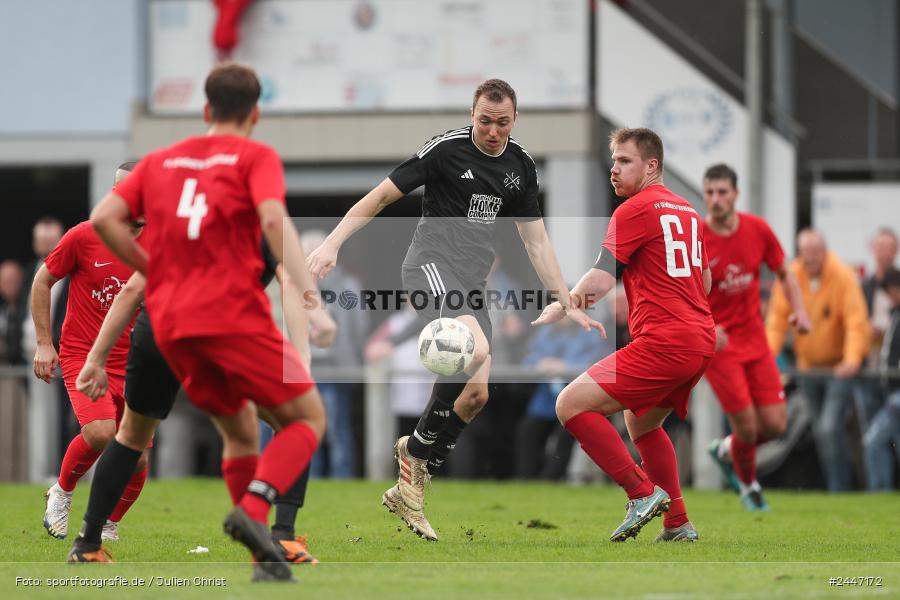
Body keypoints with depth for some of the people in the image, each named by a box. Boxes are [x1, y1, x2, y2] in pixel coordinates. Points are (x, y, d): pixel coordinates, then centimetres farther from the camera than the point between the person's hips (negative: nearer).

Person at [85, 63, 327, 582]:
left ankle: (265, 557, 7)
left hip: (170, 325, 6)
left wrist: (156, 271, 17)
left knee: (241, 430, 19)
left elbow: (104, 218, 7)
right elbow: (274, 220, -14)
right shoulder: (256, 157, 4)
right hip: (233, 314, -6)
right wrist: (309, 292, -23)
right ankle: (252, 511, -22)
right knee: (308, 416, 3)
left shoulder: (161, 161, 19)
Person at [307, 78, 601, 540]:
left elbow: (537, 243, 17)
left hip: (471, 283, 7)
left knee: (476, 393, 0)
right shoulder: (446, 149, -7)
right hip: (432, 264, -7)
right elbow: (381, 196, -4)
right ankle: (415, 452, -12)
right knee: (475, 351, -32)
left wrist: (568, 306, 12)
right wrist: (331, 244, -12)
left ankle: (407, 491, 13)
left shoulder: (520, 166, 11)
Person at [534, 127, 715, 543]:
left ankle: (643, 493, -13)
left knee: (571, 405, -11)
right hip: (701, 340, 10)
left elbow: (599, 281, -14)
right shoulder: (686, 211, 19)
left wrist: (547, 317, -9)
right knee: (641, 422, 29)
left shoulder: (635, 210, -7)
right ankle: (678, 524, 27)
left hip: (662, 343, -10)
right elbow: (704, 282, 29)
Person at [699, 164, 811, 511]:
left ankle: (727, 451, 32)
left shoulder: (757, 230, -3)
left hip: (754, 338, 4)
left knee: (775, 425, 1)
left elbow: (784, 274, 12)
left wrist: (798, 310, -5)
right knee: (747, 426, -9)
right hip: (716, 340, -4)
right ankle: (748, 486, 21)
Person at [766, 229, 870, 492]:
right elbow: (777, 318, -3)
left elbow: (856, 322, -19)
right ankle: (833, 485, 20)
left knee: (830, 428, -18)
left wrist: (852, 359, -30)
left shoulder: (844, 276, -14)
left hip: (839, 368, -5)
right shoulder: (789, 277, -3)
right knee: (820, 432, 10)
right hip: (808, 367, 5)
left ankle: (839, 489, -12)